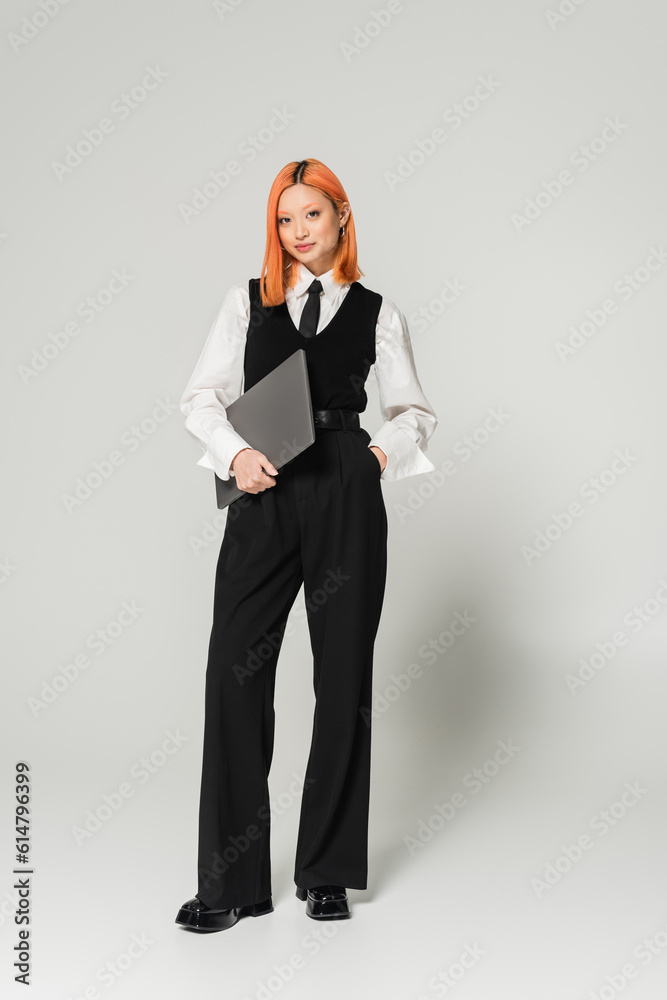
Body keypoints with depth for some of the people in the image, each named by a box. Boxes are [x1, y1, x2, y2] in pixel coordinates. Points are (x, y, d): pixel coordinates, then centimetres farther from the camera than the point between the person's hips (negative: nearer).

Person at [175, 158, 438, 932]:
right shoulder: (247, 300, 13)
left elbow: (414, 411, 17)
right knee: (235, 670, -6)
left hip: (346, 495, 0)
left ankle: (327, 870, 20)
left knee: (344, 676, 5)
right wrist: (234, 454, -10)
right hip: (264, 497, 1)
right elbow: (201, 398, 8)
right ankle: (232, 882, 6)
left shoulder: (377, 314, 11)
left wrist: (388, 451, -4)